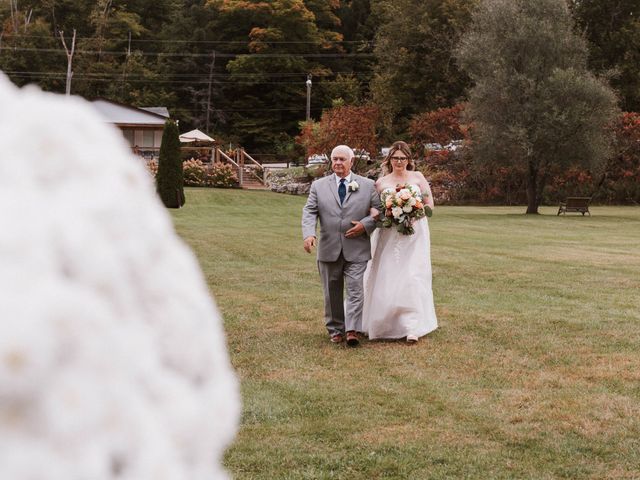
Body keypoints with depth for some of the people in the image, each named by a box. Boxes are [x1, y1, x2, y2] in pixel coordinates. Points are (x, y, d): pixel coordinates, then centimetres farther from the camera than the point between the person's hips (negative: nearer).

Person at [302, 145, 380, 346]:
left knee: (355, 290, -9)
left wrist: (365, 225, -12)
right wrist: (309, 233, -17)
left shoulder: (368, 185, 5)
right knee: (332, 293, 10)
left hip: (356, 250, -2)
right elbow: (309, 211, 0)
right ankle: (335, 330, 21)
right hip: (329, 250, 2)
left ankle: (352, 330, -11)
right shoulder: (318, 186, 7)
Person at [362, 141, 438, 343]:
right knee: (385, 279, 1)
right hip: (388, 236, 2)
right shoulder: (381, 182, 8)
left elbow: (430, 205, 4)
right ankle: (384, 323, 19)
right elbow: (374, 209, 6)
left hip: (414, 234, -1)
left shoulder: (417, 177, 6)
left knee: (412, 278, -10)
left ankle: (412, 327, -9)